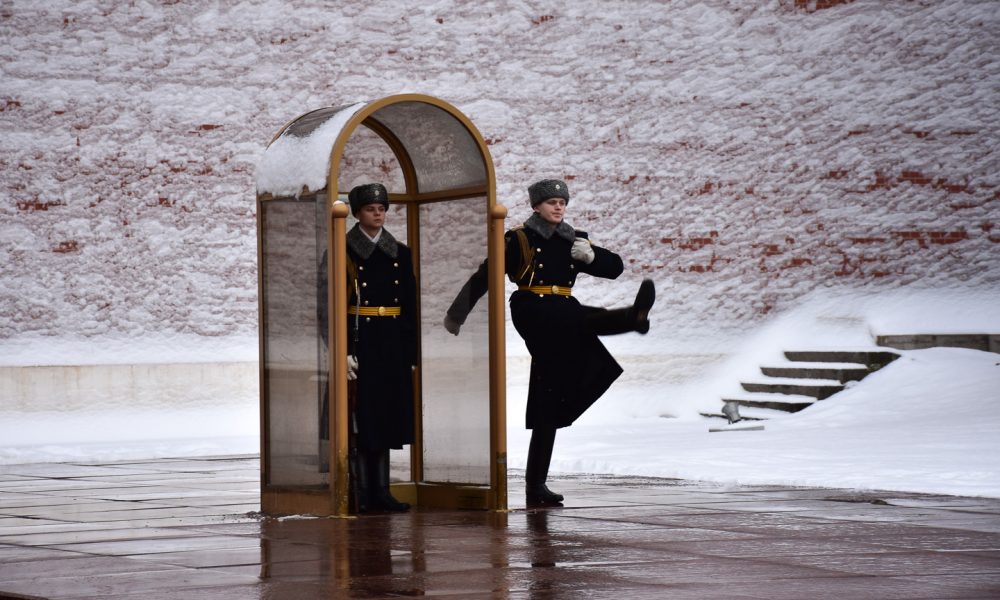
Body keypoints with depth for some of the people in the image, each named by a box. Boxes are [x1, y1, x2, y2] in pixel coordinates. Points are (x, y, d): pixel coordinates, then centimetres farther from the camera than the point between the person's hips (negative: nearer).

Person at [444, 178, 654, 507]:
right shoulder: (519, 239, -1)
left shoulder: (574, 239, 15)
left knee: (550, 403, 3)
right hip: (533, 311, -5)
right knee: (587, 320, -35)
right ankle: (635, 316, -67)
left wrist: (591, 256, -10)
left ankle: (536, 485, 4)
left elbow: (615, 267, 11)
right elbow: (485, 276, 1)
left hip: (562, 315, 5)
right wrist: (456, 314, 3)